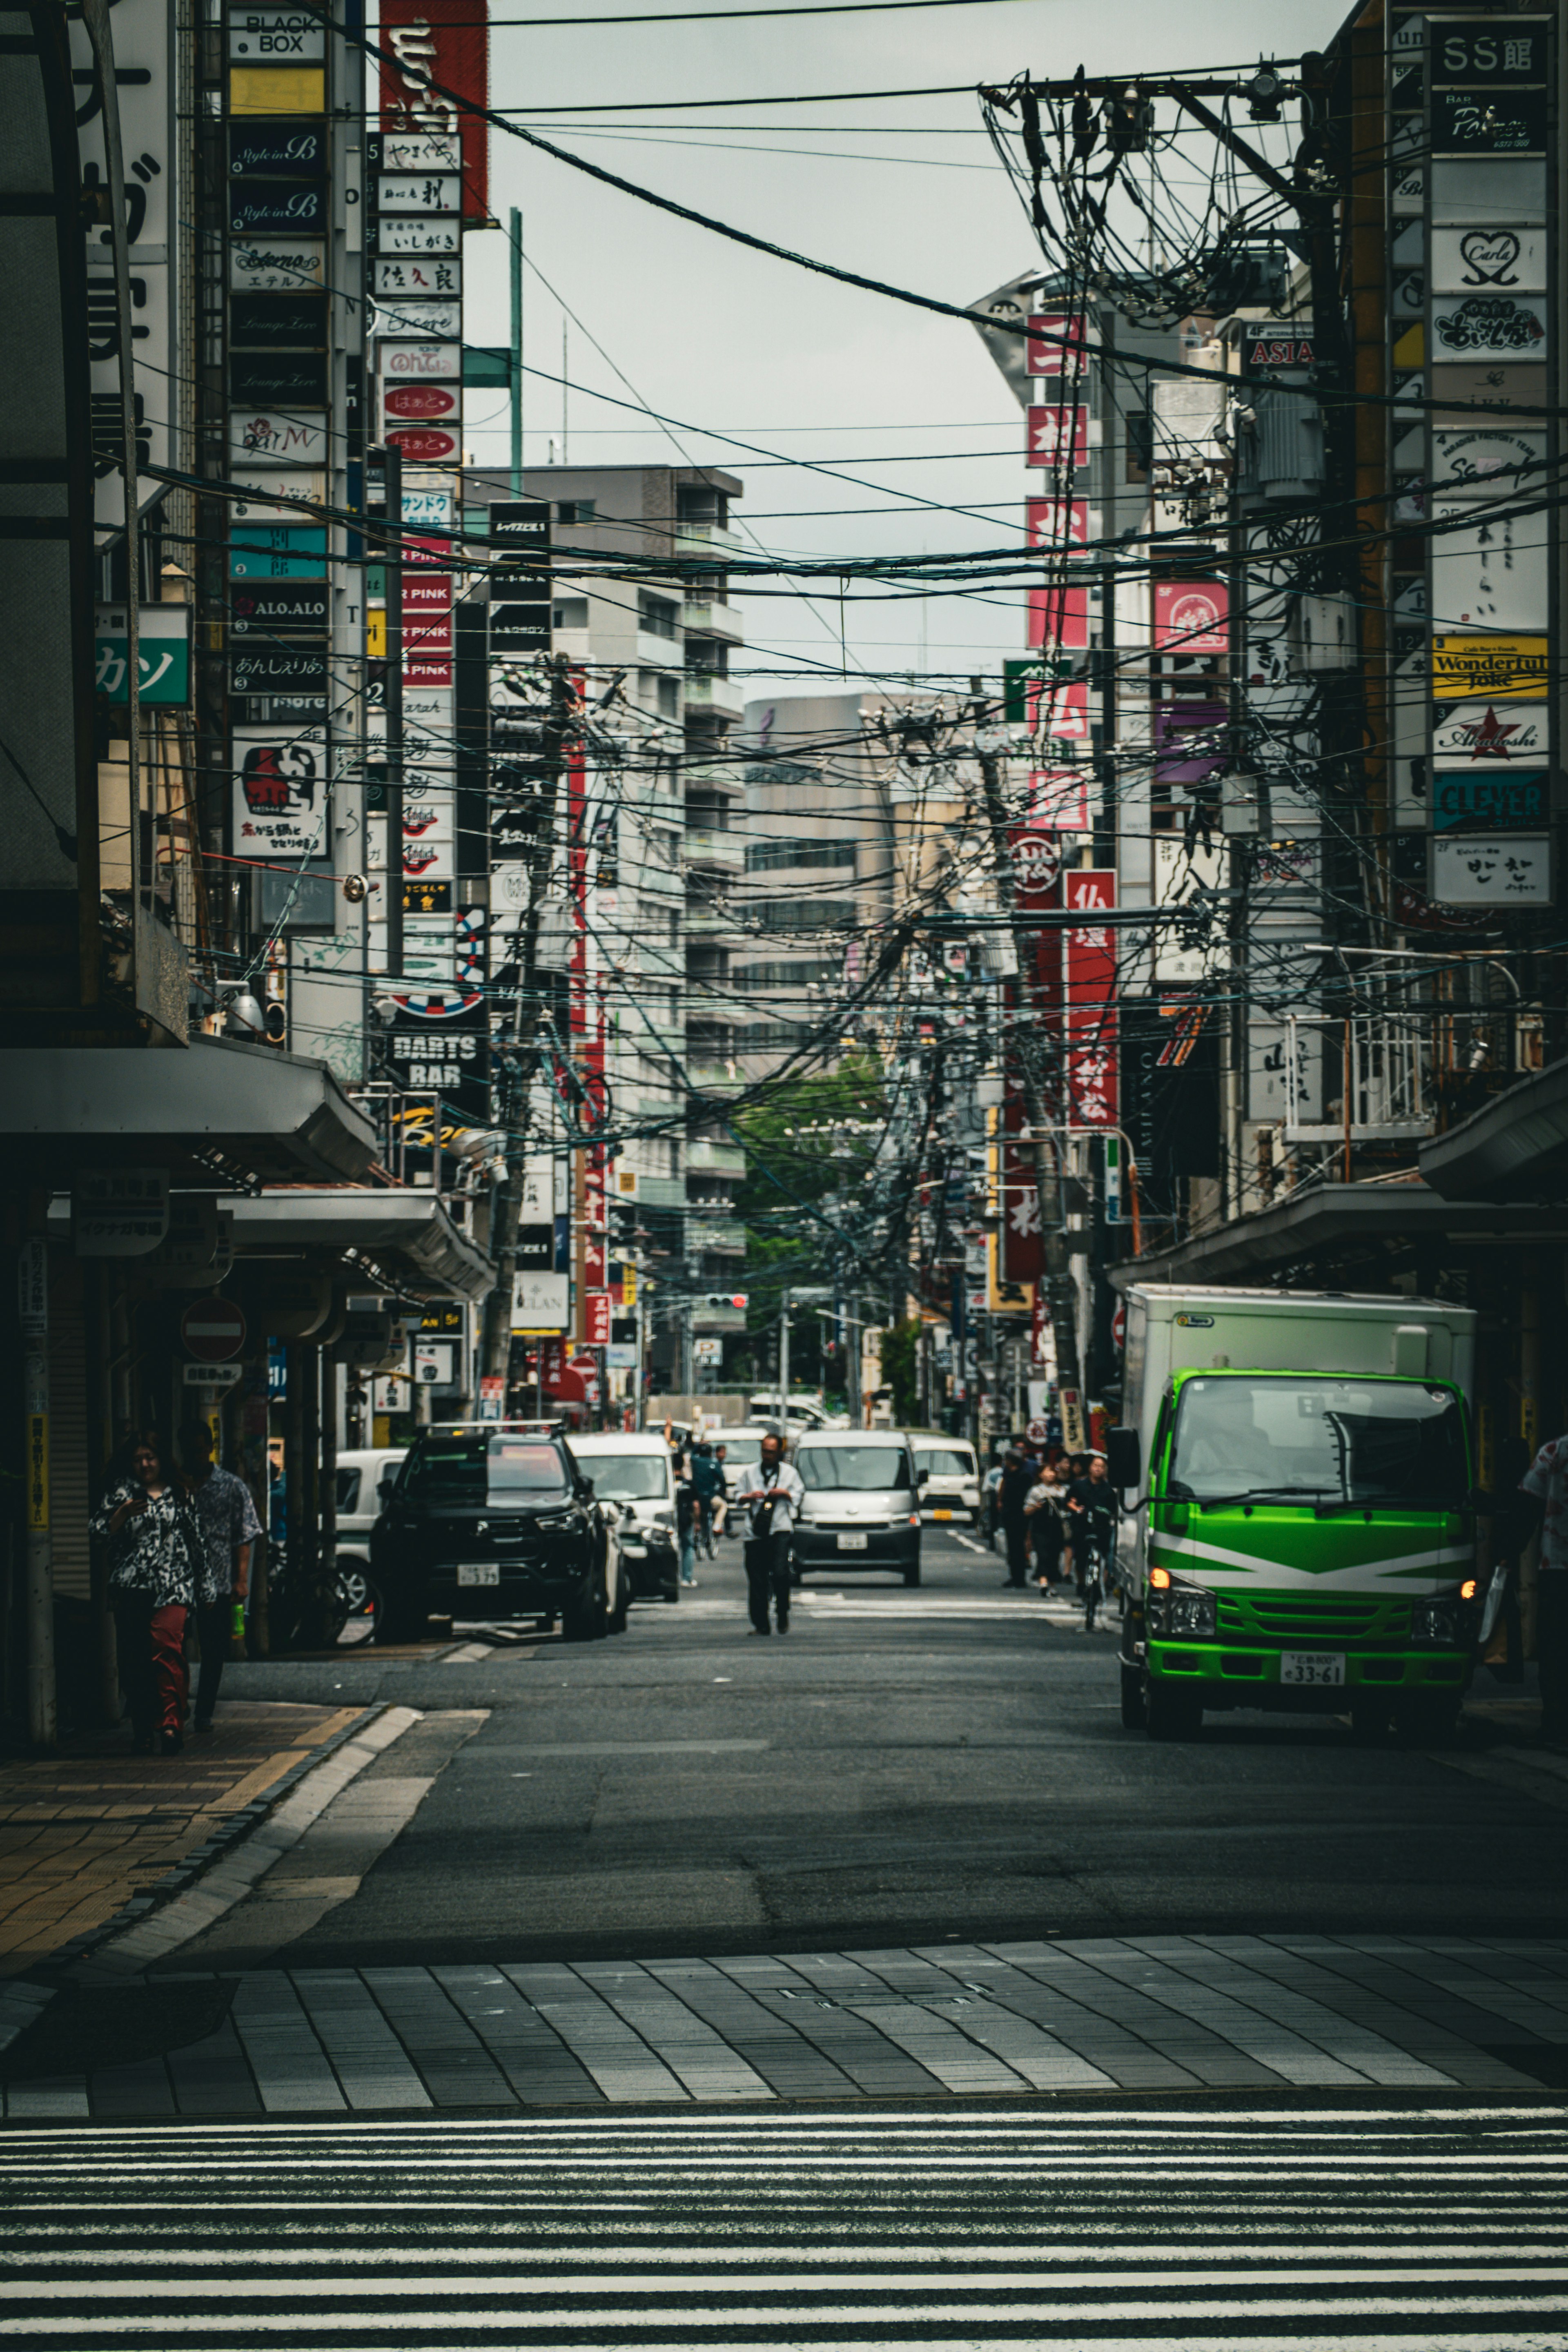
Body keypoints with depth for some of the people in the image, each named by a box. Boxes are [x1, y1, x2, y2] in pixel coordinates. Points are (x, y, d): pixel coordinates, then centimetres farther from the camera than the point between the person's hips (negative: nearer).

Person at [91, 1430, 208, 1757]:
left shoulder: (180, 1493, 15)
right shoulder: (122, 1490, 12)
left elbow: (195, 1540, 20)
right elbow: (99, 1530, 4)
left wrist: (206, 1588, 20)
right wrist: (123, 1514, -16)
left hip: (173, 1585, -1)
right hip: (130, 1588, 1)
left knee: (166, 1644, -20)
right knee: (133, 1659, -1)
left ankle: (170, 1725, -27)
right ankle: (144, 1728, 8)